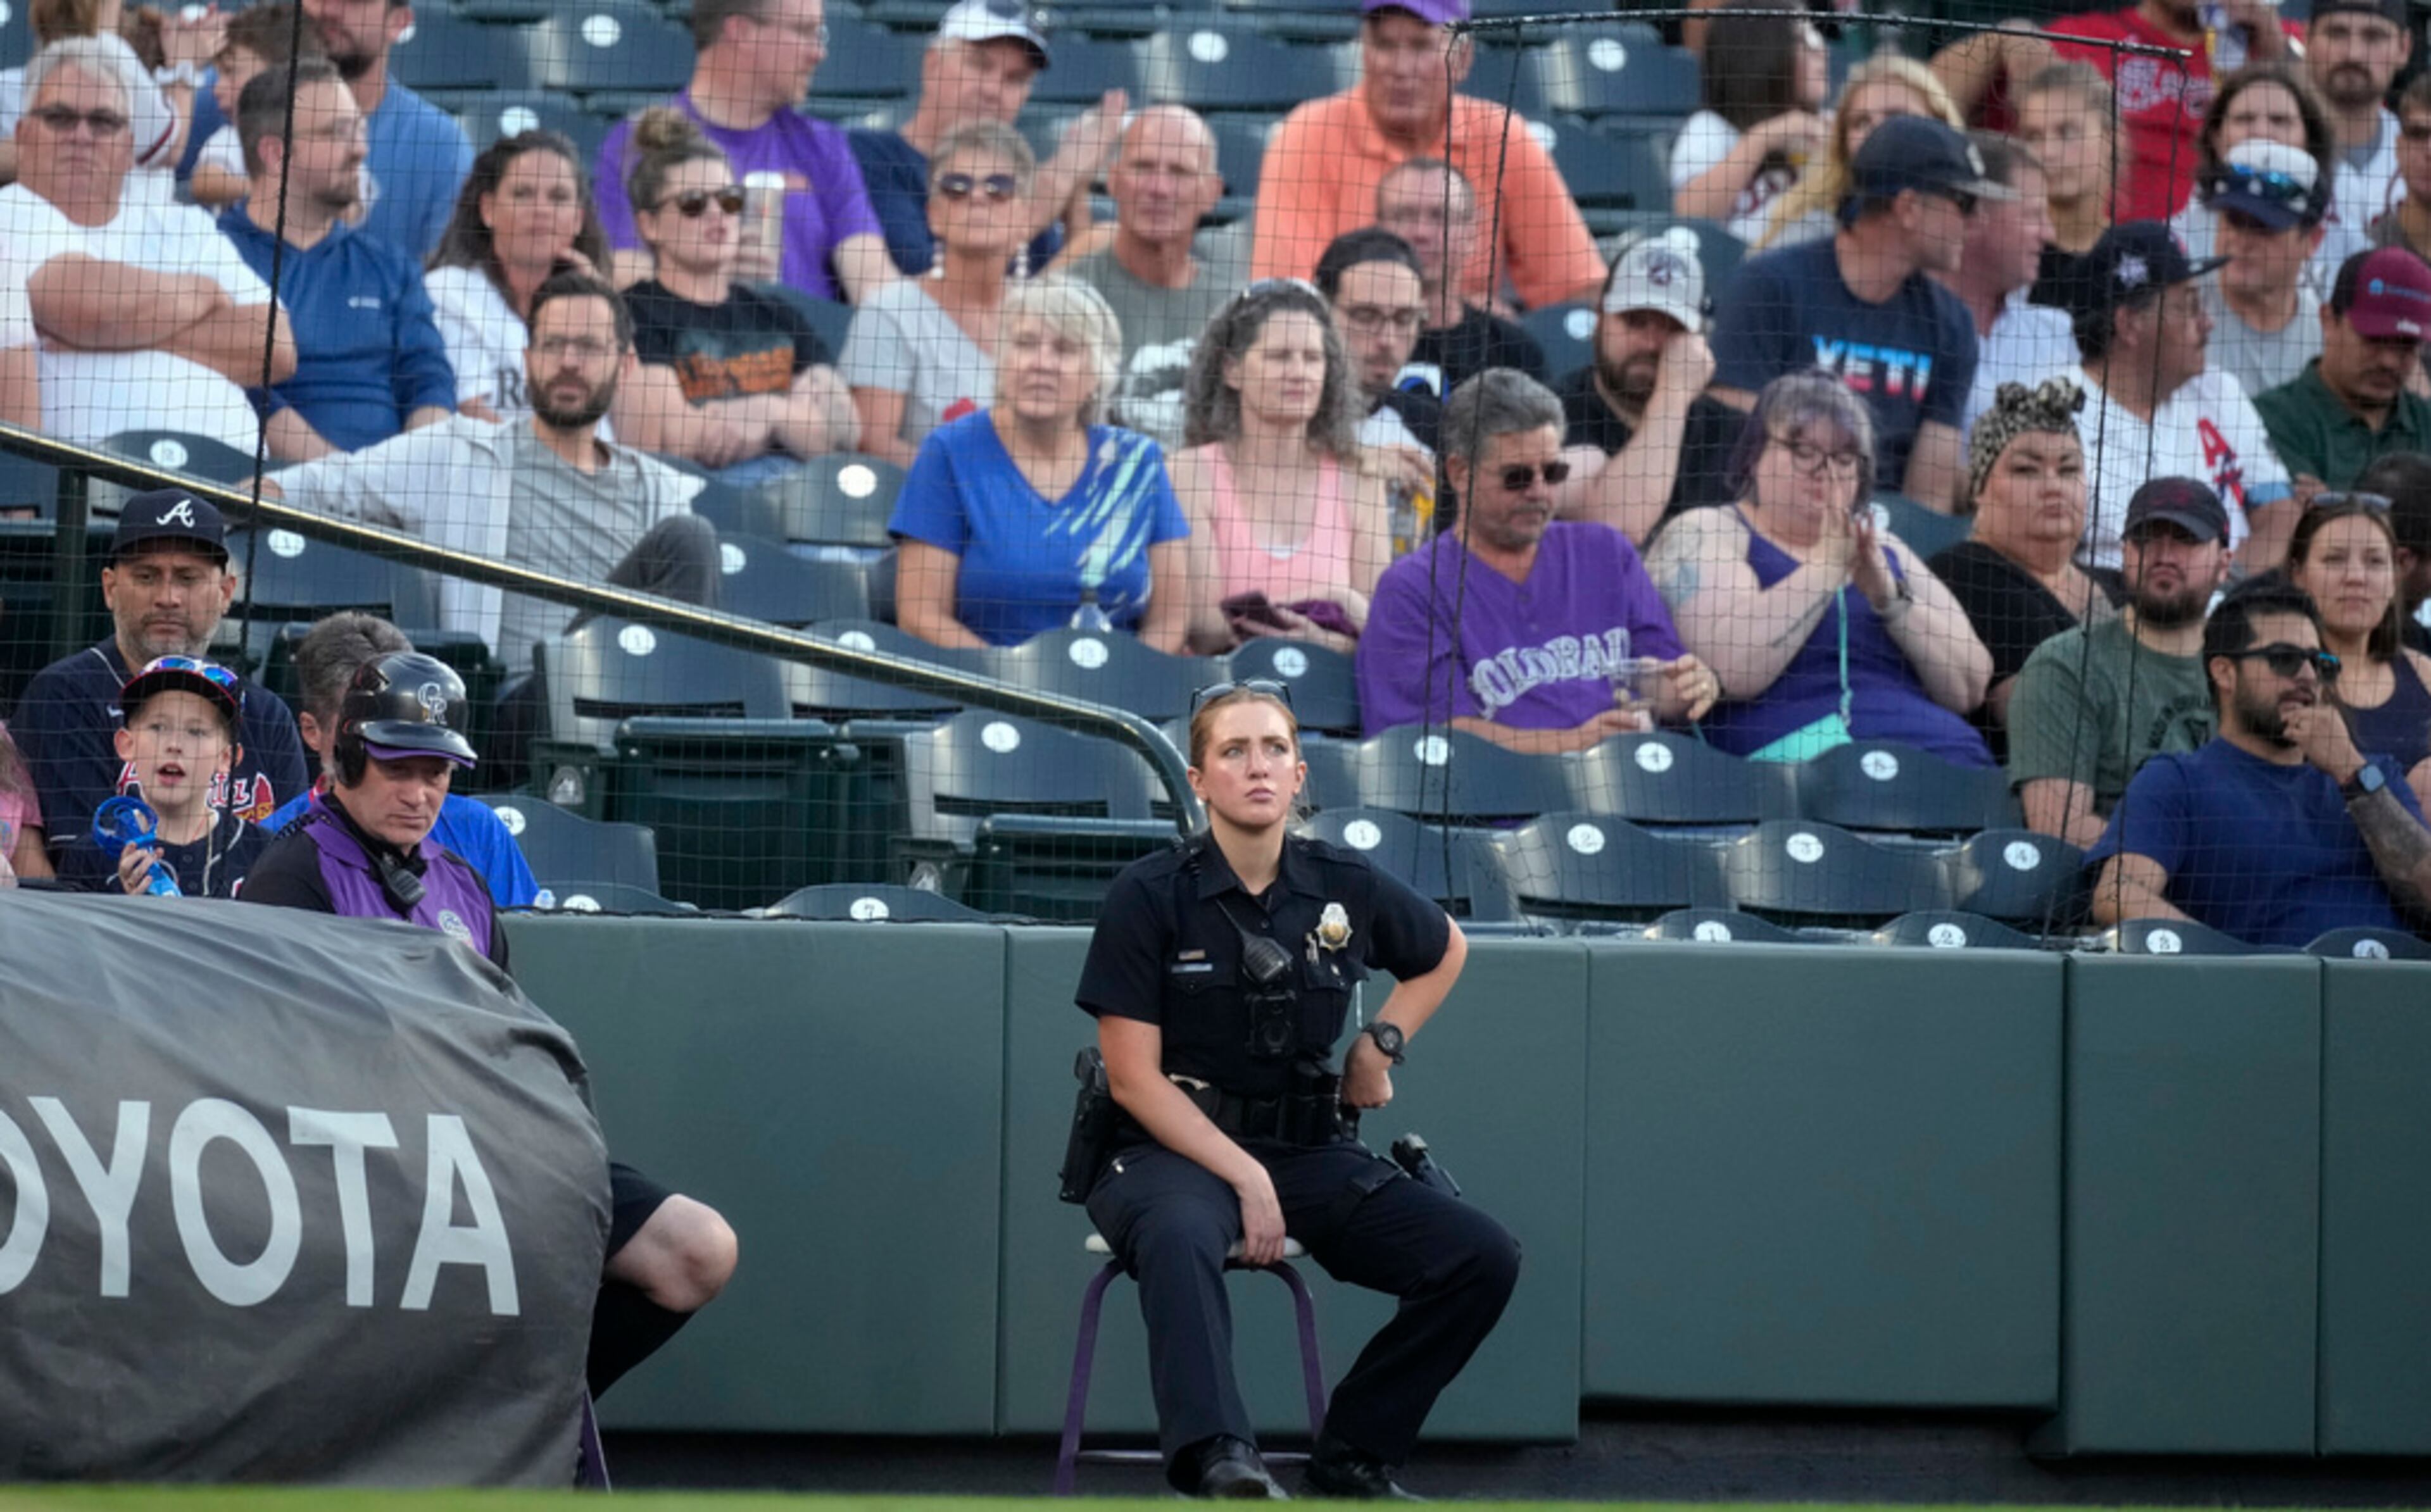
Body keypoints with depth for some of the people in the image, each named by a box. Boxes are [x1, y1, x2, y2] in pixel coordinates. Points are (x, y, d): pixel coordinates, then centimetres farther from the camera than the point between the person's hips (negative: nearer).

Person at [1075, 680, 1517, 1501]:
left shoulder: (1345, 888, 4)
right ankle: (1218, 1458, -57)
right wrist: (1246, 1180, -19)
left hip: (1310, 1152, 5)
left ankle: (1354, 1459, -5)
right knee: (1179, 1236, -42)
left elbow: (1446, 950, 27)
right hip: (1176, 1149, -5)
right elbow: (1136, 1078, -10)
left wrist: (1382, 1041, 12)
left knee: (1484, 1257, -14)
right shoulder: (1149, 896, -7)